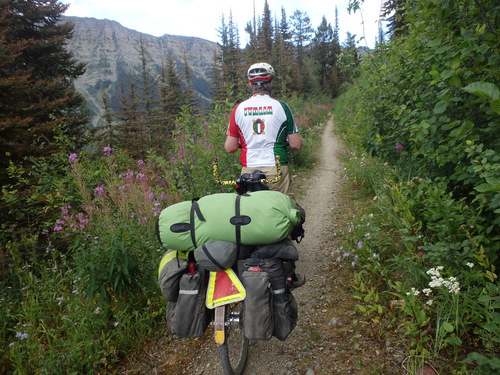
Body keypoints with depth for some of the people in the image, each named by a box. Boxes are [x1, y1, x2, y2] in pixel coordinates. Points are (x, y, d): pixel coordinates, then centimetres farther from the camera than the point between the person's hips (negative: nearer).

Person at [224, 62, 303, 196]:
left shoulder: (239, 109, 1)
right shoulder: (282, 107, -2)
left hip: (248, 171, 1)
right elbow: (296, 145, -1)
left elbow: (230, 148, 2)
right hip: (276, 170, -1)